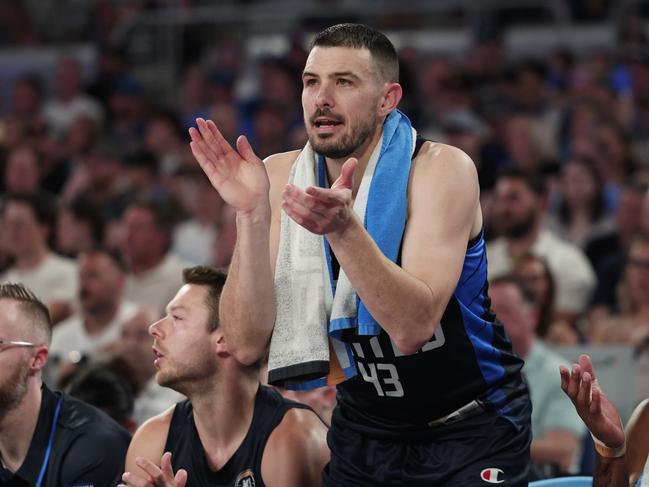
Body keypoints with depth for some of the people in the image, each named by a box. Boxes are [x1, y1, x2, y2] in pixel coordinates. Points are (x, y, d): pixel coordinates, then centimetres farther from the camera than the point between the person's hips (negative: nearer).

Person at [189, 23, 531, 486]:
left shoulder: (441, 169, -17)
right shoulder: (280, 177, -6)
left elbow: (412, 328, -30)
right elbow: (248, 344, -14)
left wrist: (342, 227, -42)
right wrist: (252, 215, -24)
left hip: (474, 430, -4)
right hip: (366, 427, 4)